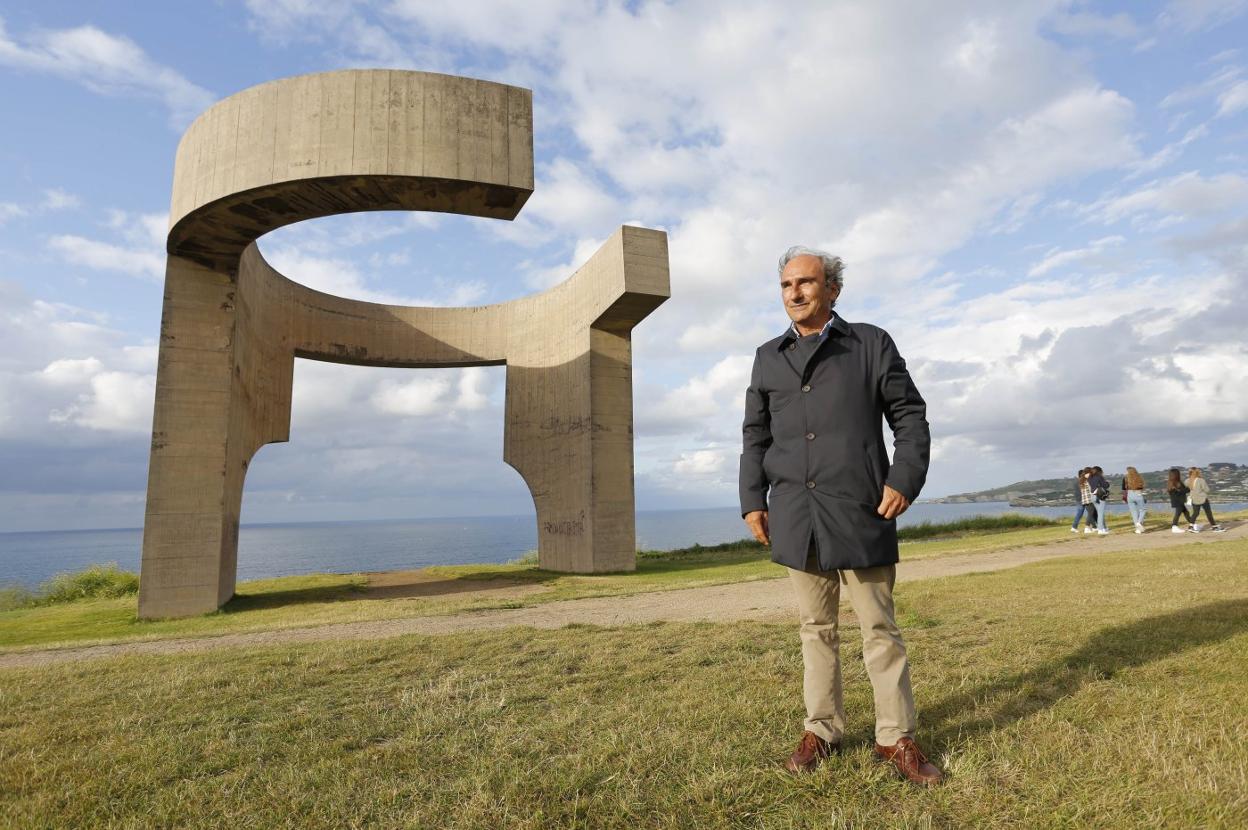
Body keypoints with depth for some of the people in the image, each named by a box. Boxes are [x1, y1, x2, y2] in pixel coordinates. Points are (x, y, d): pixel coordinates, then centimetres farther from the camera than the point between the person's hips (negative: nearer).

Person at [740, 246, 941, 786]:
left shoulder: (871, 344, 6)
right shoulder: (768, 357, 13)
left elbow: (909, 415, 5)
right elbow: (755, 436, 14)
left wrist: (905, 478, -9)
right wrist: (752, 500, 6)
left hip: (861, 512, -2)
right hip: (796, 517, 3)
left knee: (880, 629, 5)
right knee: (816, 628, 12)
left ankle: (896, 737, 20)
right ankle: (821, 730, 24)